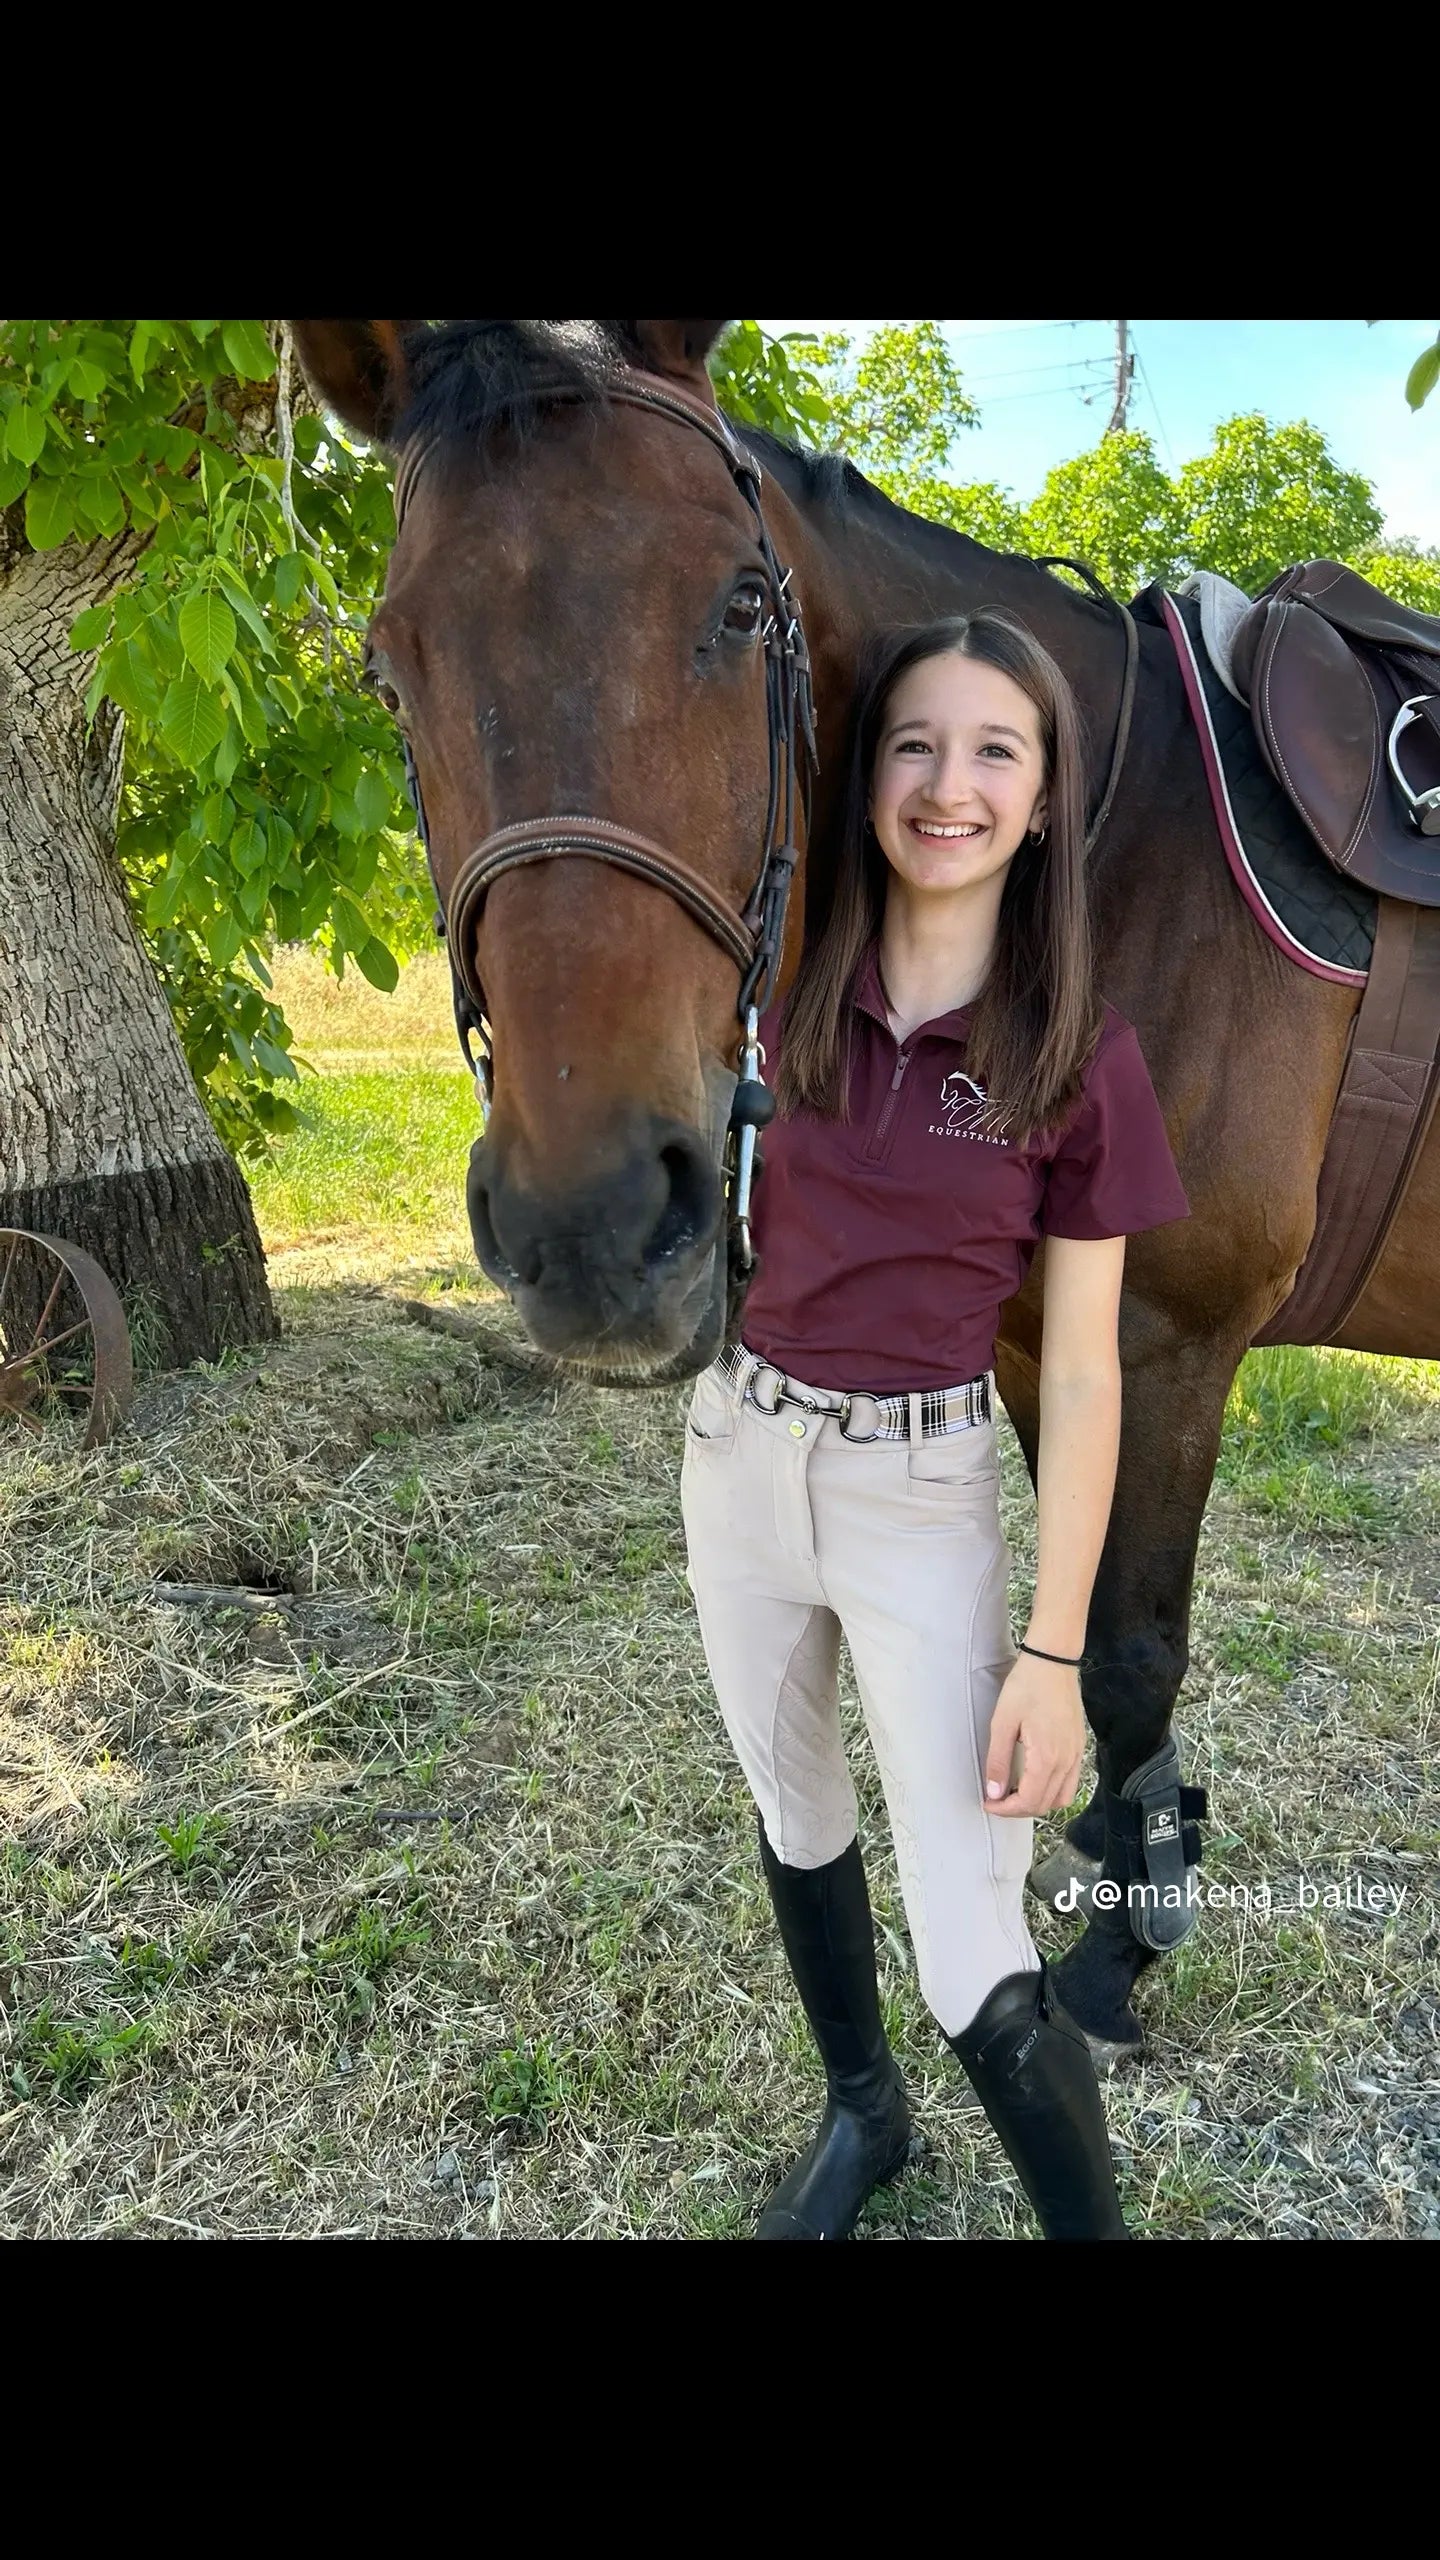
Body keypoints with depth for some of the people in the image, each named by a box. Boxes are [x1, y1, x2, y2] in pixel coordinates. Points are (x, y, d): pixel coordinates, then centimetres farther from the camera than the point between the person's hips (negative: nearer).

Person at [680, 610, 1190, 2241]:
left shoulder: (1080, 1058, -12)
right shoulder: (784, 995, -5)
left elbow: (1081, 1371, -10)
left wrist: (1053, 1652, -11)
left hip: (926, 1493, -4)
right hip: (740, 1452, 4)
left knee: (978, 1974, -3)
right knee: (795, 1818, 23)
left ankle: (1094, 2225, 26)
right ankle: (859, 2112, 50)